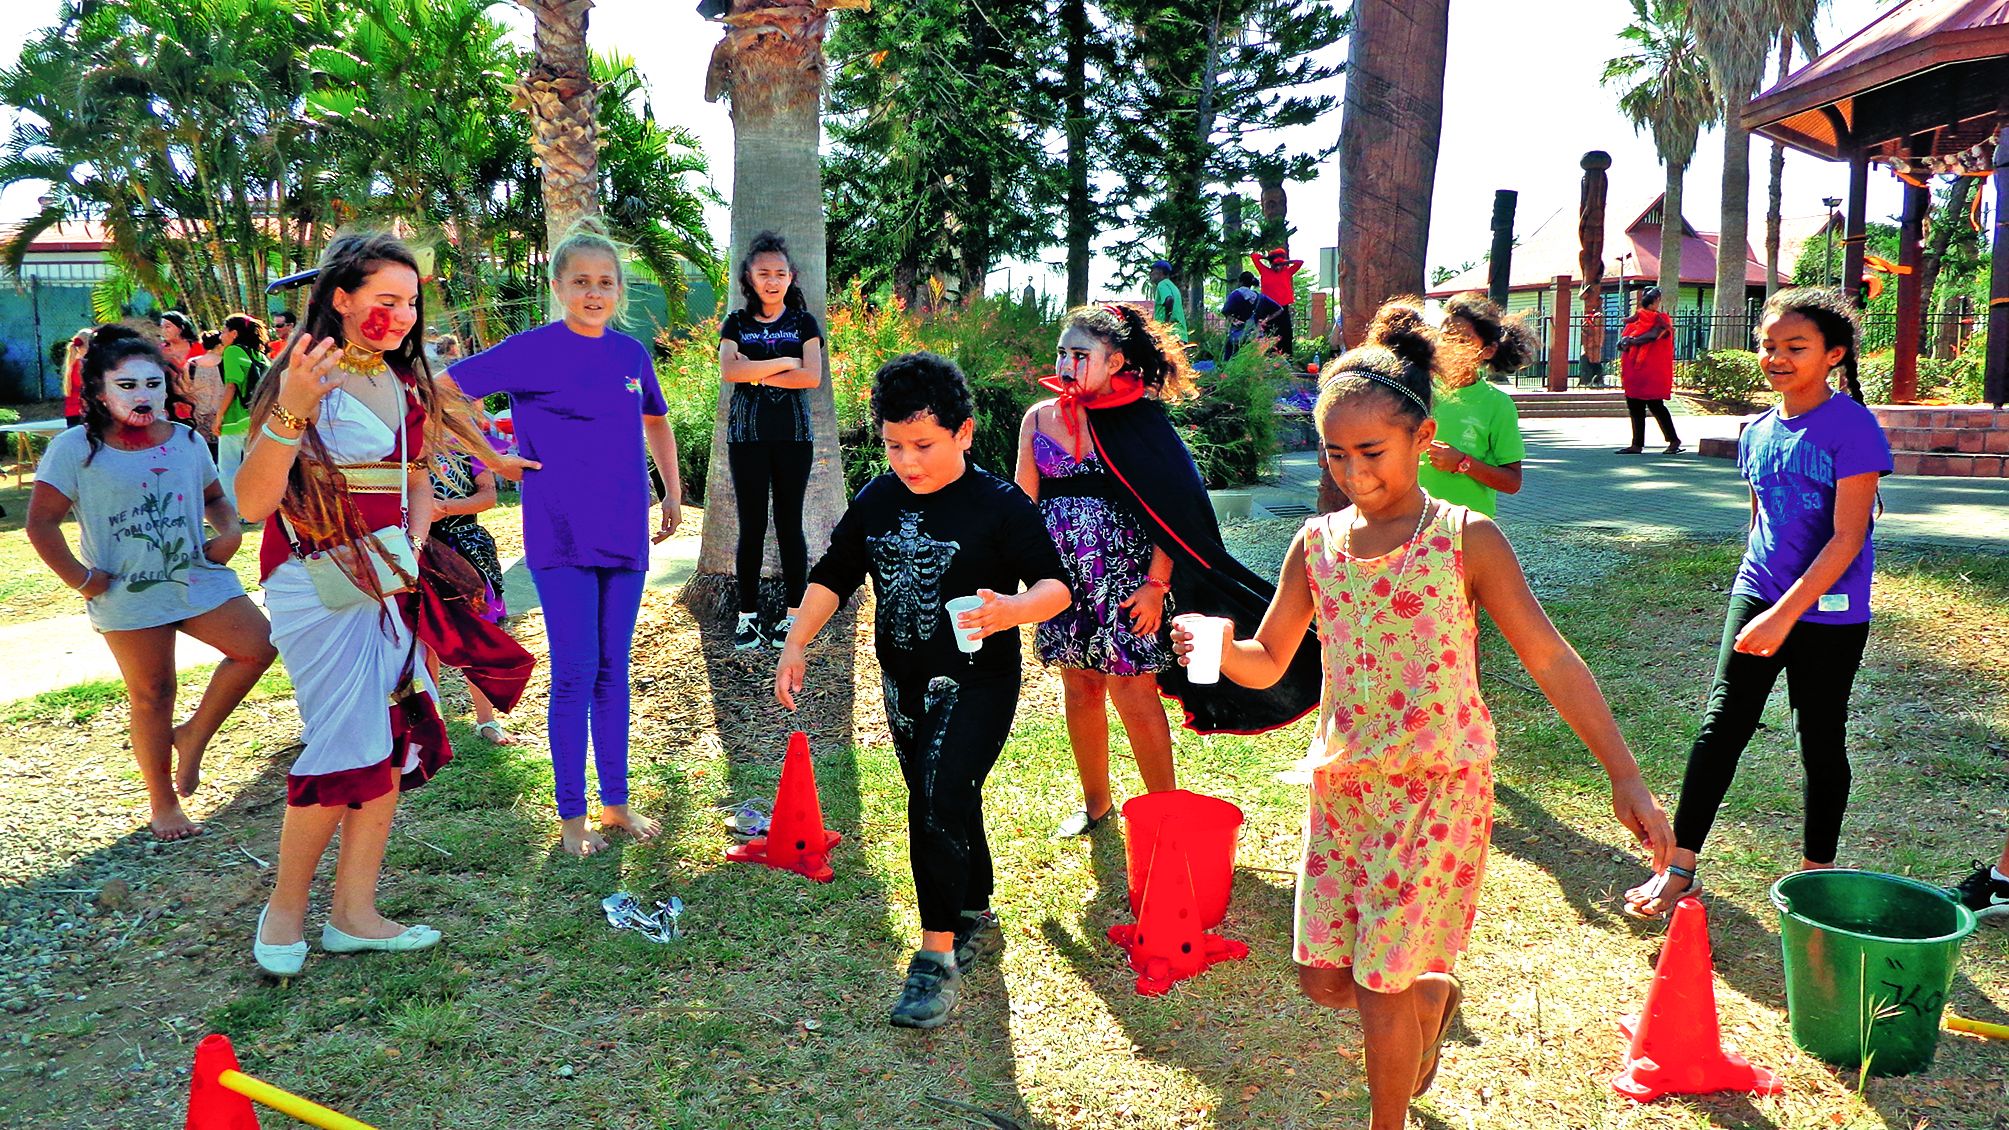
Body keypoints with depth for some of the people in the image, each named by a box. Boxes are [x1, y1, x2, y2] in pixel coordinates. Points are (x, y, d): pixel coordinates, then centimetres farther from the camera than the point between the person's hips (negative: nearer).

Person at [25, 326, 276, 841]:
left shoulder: (187, 441, 6)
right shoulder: (75, 448, -6)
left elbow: (215, 497, 20)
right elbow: (41, 523, -5)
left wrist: (230, 530, -1)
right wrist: (81, 579, -9)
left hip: (199, 577, 4)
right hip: (128, 593, -4)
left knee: (257, 647, -10)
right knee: (152, 694, 3)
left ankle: (193, 736, 10)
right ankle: (162, 804, 19)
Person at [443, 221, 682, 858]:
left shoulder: (632, 354, 8)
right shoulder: (534, 350, -7)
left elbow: (655, 421, 25)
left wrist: (673, 491, 18)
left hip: (625, 536, 5)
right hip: (561, 538, -4)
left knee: (613, 672, 11)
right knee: (575, 674, -2)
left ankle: (615, 802, 22)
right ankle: (571, 813, 12)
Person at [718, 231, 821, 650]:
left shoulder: (804, 323, 6)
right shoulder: (736, 324, 8)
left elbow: (812, 376, -9)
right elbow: (728, 371, -11)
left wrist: (756, 374, -9)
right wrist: (784, 363, -11)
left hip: (793, 435, 0)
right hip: (747, 435, 1)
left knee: (789, 525, 2)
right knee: (752, 526, 2)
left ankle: (793, 613, 9)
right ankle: (748, 615, 9)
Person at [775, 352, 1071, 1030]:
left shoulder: (1000, 505, -14)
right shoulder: (875, 503, 2)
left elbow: (1056, 584, -15)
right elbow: (833, 576, 10)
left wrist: (1014, 609, -36)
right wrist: (796, 643, -1)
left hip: (977, 683, -6)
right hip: (904, 685, 6)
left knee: (938, 807, -18)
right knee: (946, 809, 17)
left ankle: (937, 956, -7)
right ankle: (977, 920, 37)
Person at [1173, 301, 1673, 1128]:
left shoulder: (1466, 541, -9)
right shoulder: (1317, 544, 2)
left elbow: (1551, 661, -7)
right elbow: (1268, 662, 7)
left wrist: (1624, 776, -10)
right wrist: (1217, 646, -16)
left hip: (1436, 785, -4)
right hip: (1340, 781, 5)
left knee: (1381, 986, 1)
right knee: (1324, 977, 9)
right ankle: (1434, 994, 42)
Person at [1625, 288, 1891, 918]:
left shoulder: (1853, 428, -14)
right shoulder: (1758, 432, 6)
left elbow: (1848, 538, -19)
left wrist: (1784, 614, -23)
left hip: (1828, 610, -5)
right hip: (1758, 594, 5)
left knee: (1821, 741, 8)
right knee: (1721, 724, -1)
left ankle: (1816, 873, 25)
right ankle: (1679, 869, 2)